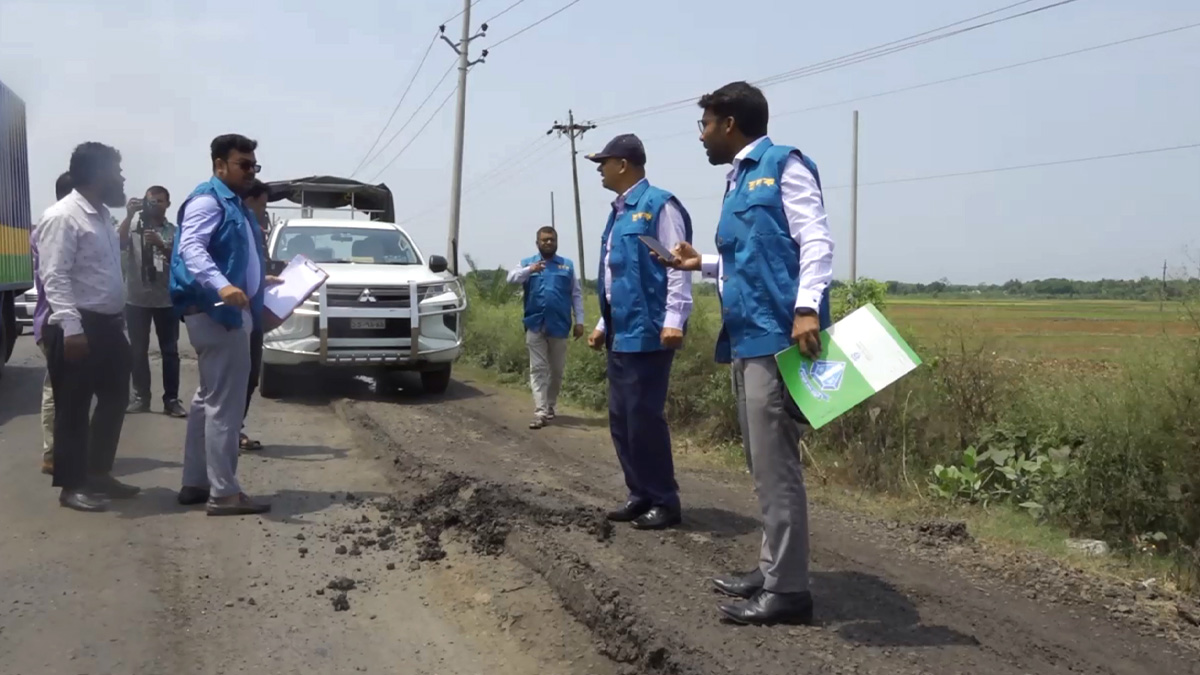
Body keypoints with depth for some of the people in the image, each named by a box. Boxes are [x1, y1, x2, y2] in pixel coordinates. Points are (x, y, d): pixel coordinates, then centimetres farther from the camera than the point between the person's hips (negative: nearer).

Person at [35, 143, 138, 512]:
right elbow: (54, 277, -22)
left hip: (108, 324, 10)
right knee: (73, 408, 2)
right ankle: (72, 486, 13)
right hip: (78, 328, -10)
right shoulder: (62, 217, -15)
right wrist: (71, 328, -27)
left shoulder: (101, 214, 14)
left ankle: (99, 474, 29)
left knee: (115, 399, 16)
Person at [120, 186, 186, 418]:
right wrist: (129, 215, -21)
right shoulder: (133, 228, 3)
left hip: (166, 300, 0)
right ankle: (141, 397, 13)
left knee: (170, 351, 1)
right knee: (138, 351, 5)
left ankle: (171, 400, 4)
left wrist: (161, 245, -21)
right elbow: (118, 244, -15)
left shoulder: (174, 232, 4)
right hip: (136, 299, 0)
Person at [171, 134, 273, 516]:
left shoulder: (236, 205, 21)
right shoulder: (208, 200, -11)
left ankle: (196, 483, 23)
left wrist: (260, 284, 32)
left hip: (228, 313, 11)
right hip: (216, 312, -11)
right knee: (225, 402, -11)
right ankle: (223, 493, -8)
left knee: (209, 399, 14)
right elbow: (191, 247, -26)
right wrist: (221, 286, -41)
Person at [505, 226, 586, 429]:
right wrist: (529, 270, -28)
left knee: (556, 370, 10)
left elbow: (576, 295, 9)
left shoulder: (567, 265, 10)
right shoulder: (527, 263, 9)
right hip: (535, 325, -1)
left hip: (559, 326, 1)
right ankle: (541, 412, -8)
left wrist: (579, 321, 1)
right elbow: (511, 278, -10)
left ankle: (551, 406, 25)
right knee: (538, 369, -4)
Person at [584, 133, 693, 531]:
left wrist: (674, 319, -23)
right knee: (621, 419, 11)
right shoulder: (618, 212, 18)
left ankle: (664, 502, 7)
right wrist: (604, 324, 22)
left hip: (648, 332, -9)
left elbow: (677, 265, -16)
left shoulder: (659, 204, -9)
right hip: (621, 332, 10)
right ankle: (641, 495, 22)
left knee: (644, 417, -5)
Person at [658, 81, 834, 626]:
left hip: (776, 334, -10)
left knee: (775, 465, -7)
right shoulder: (738, 180, 21)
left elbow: (815, 240, -16)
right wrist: (704, 264, 29)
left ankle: (788, 590, 1)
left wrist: (807, 307, -28)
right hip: (746, 337, 10)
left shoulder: (784, 164, -5)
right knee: (763, 464, 14)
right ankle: (771, 570, 25)